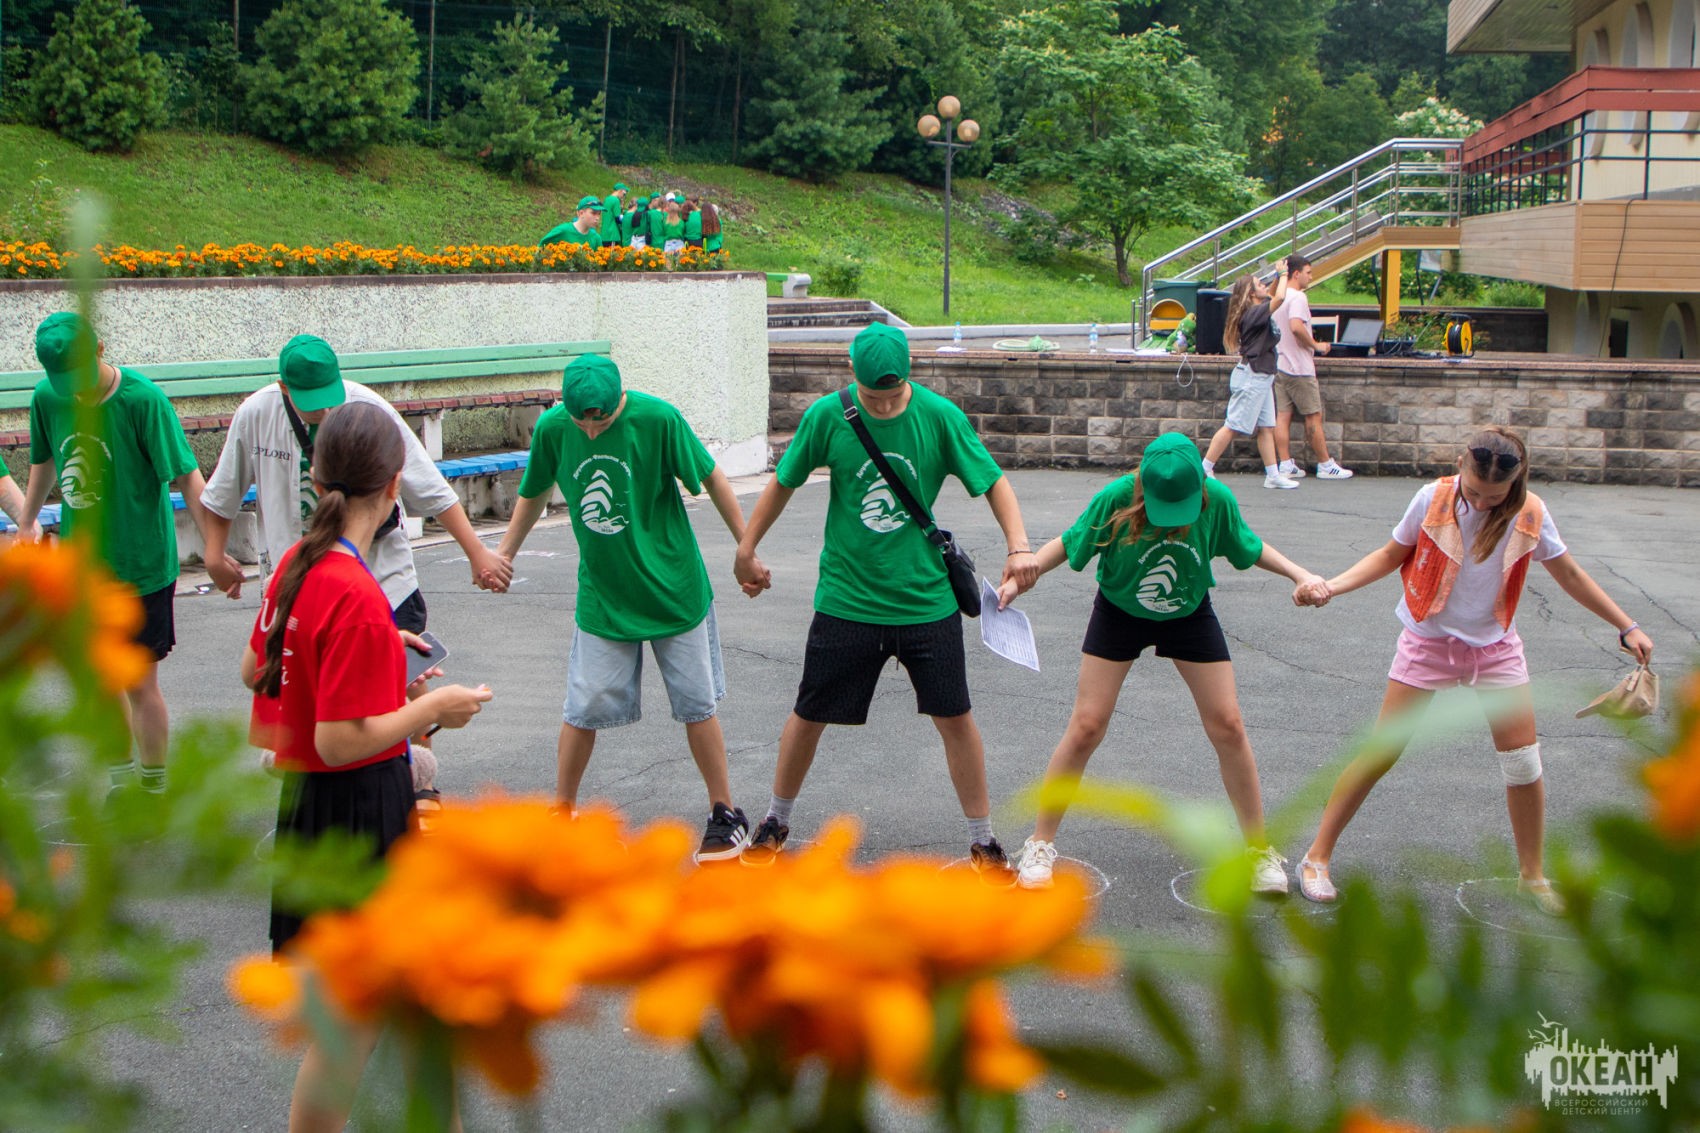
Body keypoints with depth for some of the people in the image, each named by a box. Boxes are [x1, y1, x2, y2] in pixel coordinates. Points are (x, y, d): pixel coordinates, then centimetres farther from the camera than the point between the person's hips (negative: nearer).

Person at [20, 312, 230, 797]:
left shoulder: (143, 400, -18)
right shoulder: (47, 398, -3)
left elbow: (187, 478, -16)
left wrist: (214, 552, -18)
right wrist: (26, 524, 25)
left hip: (141, 564, -5)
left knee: (140, 683, 2)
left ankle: (155, 792, 19)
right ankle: (124, 781, 31)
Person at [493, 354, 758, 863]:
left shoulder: (658, 419, -18)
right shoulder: (552, 428, -9)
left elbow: (711, 478, -6)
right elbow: (535, 492, 11)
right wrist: (503, 554, 18)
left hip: (674, 589, -2)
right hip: (602, 596, 2)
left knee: (696, 704, 5)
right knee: (584, 707, 2)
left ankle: (725, 813, 20)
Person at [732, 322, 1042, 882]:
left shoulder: (940, 416, -8)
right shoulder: (826, 416, -7)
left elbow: (993, 480, -2)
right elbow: (784, 482, 7)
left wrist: (1018, 545, -18)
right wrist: (746, 550, 14)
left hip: (926, 598, 0)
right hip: (846, 599, 1)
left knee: (954, 716, 0)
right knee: (809, 714, 9)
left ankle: (983, 842, 15)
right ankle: (776, 822, 32)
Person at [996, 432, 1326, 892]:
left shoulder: (1217, 501, -22)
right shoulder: (1115, 500, -28)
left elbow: (1249, 547, -1)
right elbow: (1069, 543, -12)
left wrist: (1300, 574, -10)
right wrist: (1021, 576, -24)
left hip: (1190, 614, 2)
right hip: (1120, 613, -1)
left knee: (1228, 726, -2)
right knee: (1086, 728, -6)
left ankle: (1259, 849, 13)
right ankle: (1040, 845, 9)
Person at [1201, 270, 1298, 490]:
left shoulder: (1256, 312, 11)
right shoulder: (1253, 313, -16)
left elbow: (1273, 296, 32)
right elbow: (1279, 298, -30)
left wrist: (1279, 278, 15)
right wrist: (1283, 274, -14)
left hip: (1261, 377, 10)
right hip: (1251, 376, -10)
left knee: (1266, 428, 8)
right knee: (1233, 426, -6)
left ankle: (1273, 475, 10)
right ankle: (1204, 470, -1)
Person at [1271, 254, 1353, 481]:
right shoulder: (1298, 297, -14)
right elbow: (1296, 326, -28)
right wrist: (1316, 345, -18)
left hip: (1280, 366, 9)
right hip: (1300, 368, -8)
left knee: (1283, 415, 5)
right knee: (1314, 416, -1)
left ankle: (1286, 465, 3)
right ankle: (1326, 465, 4)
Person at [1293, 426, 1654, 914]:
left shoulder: (1530, 514, -12)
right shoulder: (1433, 499, -16)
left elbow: (1569, 575, 2)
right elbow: (1391, 555, -2)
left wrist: (1627, 627, 4)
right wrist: (1331, 586, -14)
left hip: (1495, 646, 2)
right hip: (1428, 641, -2)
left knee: (1524, 760, -1)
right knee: (1380, 754, -3)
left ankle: (1532, 874, 18)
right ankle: (1317, 857, 8)